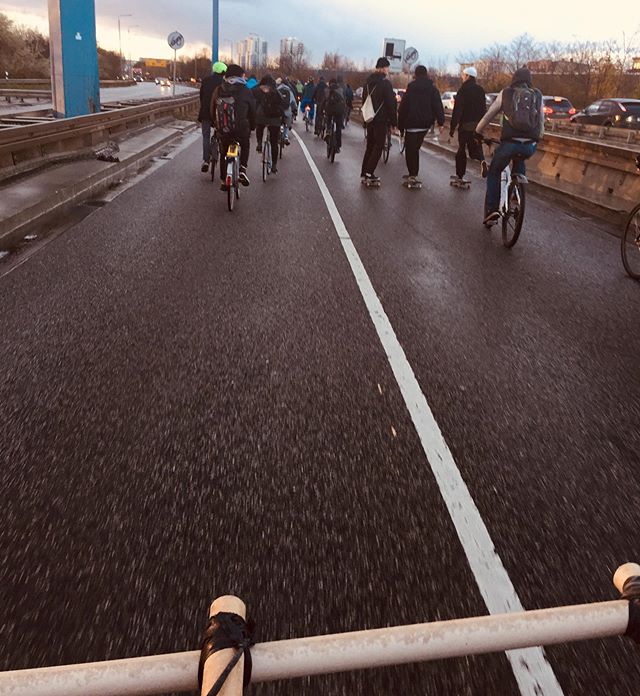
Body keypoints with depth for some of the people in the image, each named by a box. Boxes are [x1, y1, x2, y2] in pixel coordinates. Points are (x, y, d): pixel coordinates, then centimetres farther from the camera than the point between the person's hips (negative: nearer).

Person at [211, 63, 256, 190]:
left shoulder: (218, 90, 3)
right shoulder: (246, 91, -4)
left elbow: (212, 109, 11)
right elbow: (253, 111, 3)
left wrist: (216, 124, 26)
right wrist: (252, 127, 18)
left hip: (222, 129, 2)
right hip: (241, 129, -2)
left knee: (223, 154, 21)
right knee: (245, 147, 28)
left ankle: (223, 181, 22)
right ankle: (242, 171, 8)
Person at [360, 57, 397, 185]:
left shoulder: (368, 82, 10)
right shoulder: (385, 83, -13)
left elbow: (364, 101, 17)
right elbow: (390, 104, -13)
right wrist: (394, 121, -7)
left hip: (369, 119, 7)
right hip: (381, 120, -7)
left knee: (370, 145, 15)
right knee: (378, 147, -2)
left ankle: (364, 173, 14)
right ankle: (369, 174, -8)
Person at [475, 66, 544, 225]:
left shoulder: (506, 93, 9)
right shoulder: (538, 95, 14)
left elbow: (489, 115, 14)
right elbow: (541, 121, 19)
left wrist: (478, 132, 28)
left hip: (509, 143, -2)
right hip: (530, 146, 2)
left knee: (494, 173, 19)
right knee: (519, 161, 38)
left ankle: (491, 210, 5)